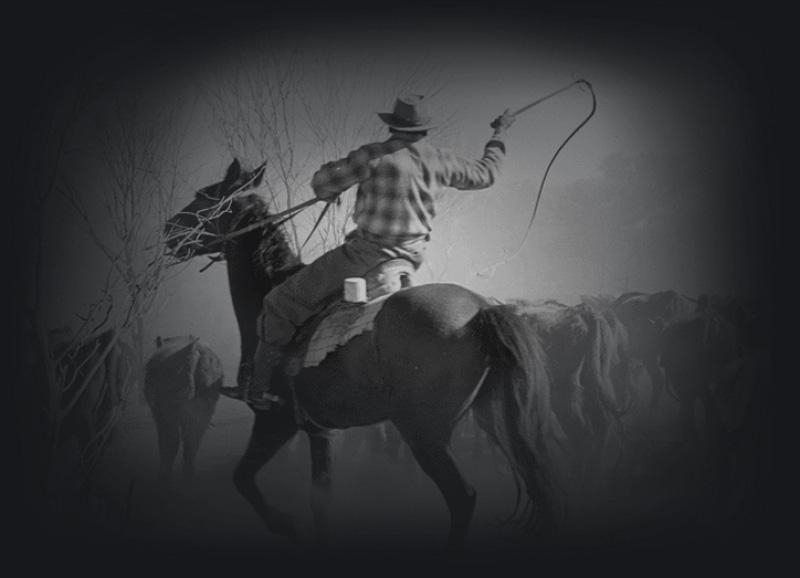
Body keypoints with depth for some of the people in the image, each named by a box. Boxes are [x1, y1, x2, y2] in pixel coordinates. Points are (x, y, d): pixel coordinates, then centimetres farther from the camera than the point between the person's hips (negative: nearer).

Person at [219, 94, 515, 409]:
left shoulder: (375, 156, -14)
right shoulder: (440, 160, 2)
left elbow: (322, 183, -13)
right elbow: (484, 174, 19)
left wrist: (330, 192, 12)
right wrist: (499, 135, 34)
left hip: (367, 250, -6)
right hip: (414, 253, 6)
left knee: (281, 303, 2)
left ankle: (259, 388, 3)